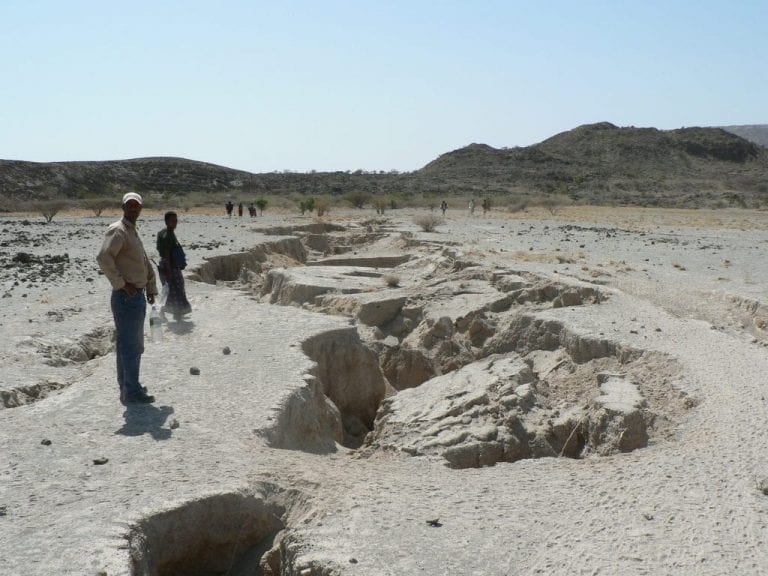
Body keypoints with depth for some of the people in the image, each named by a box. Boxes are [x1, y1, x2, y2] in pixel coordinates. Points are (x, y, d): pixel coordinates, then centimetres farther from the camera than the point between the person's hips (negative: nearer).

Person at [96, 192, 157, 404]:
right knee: (130, 346, -5)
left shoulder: (133, 232, 19)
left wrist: (151, 289, 21)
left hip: (137, 297, 10)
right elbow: (103, 257, -27)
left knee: (133, 346, 17)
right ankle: (132, 392, 1)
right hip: (126, 298, -10)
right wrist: (121, 284, -23)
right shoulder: (117, 230, -11)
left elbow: (146, 264, 29)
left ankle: (128, 387, 27)